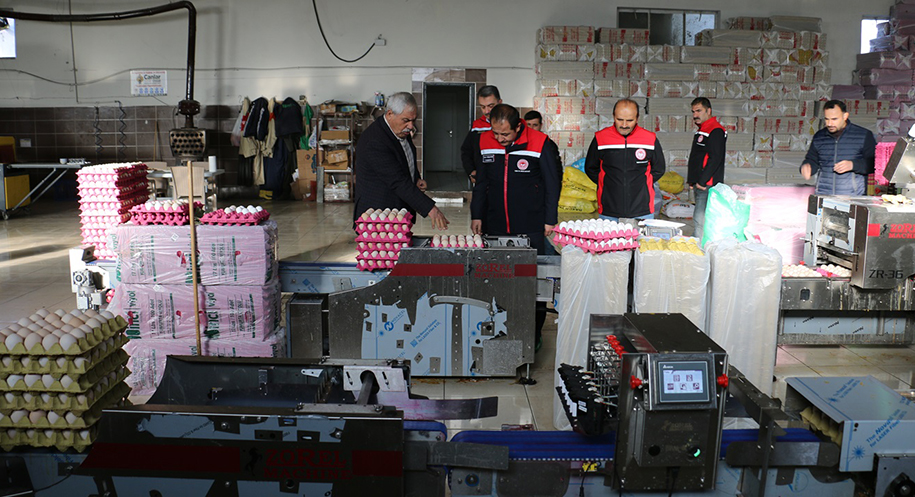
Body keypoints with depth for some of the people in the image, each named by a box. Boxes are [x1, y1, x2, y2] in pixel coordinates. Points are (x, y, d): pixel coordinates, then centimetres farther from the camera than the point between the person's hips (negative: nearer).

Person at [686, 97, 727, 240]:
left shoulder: (715, 131, -12)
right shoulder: (701, 131, 20)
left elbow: (715, 158, -20)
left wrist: (702, 181, -19)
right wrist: (693, 181, 16)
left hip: (708, 185, -10)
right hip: (699, 185, 10)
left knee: (700, 220, -15)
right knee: (706, 221, 13)